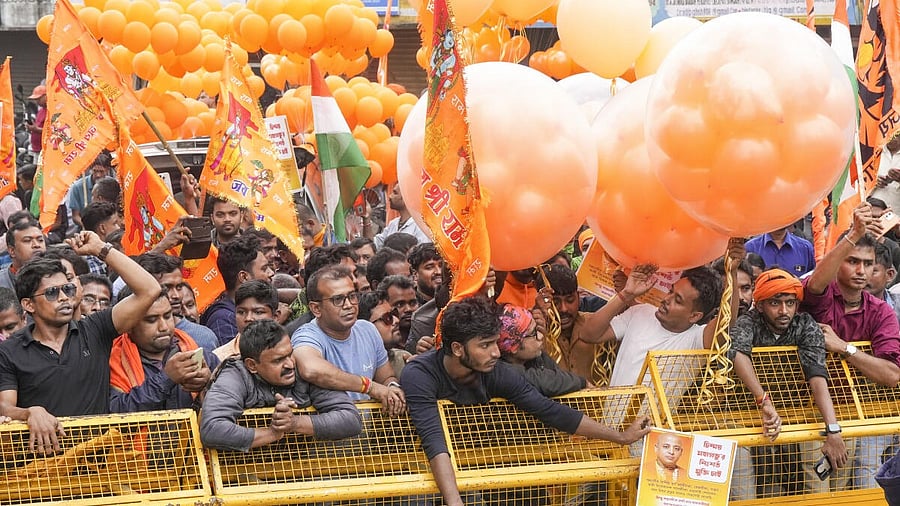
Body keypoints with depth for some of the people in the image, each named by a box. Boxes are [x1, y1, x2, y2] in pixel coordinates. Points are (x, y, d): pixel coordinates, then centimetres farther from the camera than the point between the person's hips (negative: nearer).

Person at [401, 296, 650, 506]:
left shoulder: (496, 372, -15)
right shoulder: (419, 375, -28)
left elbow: (550, 411, -8)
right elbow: (434, 440, -38)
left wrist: (620, 437, -8)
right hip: (432, 466, -3)